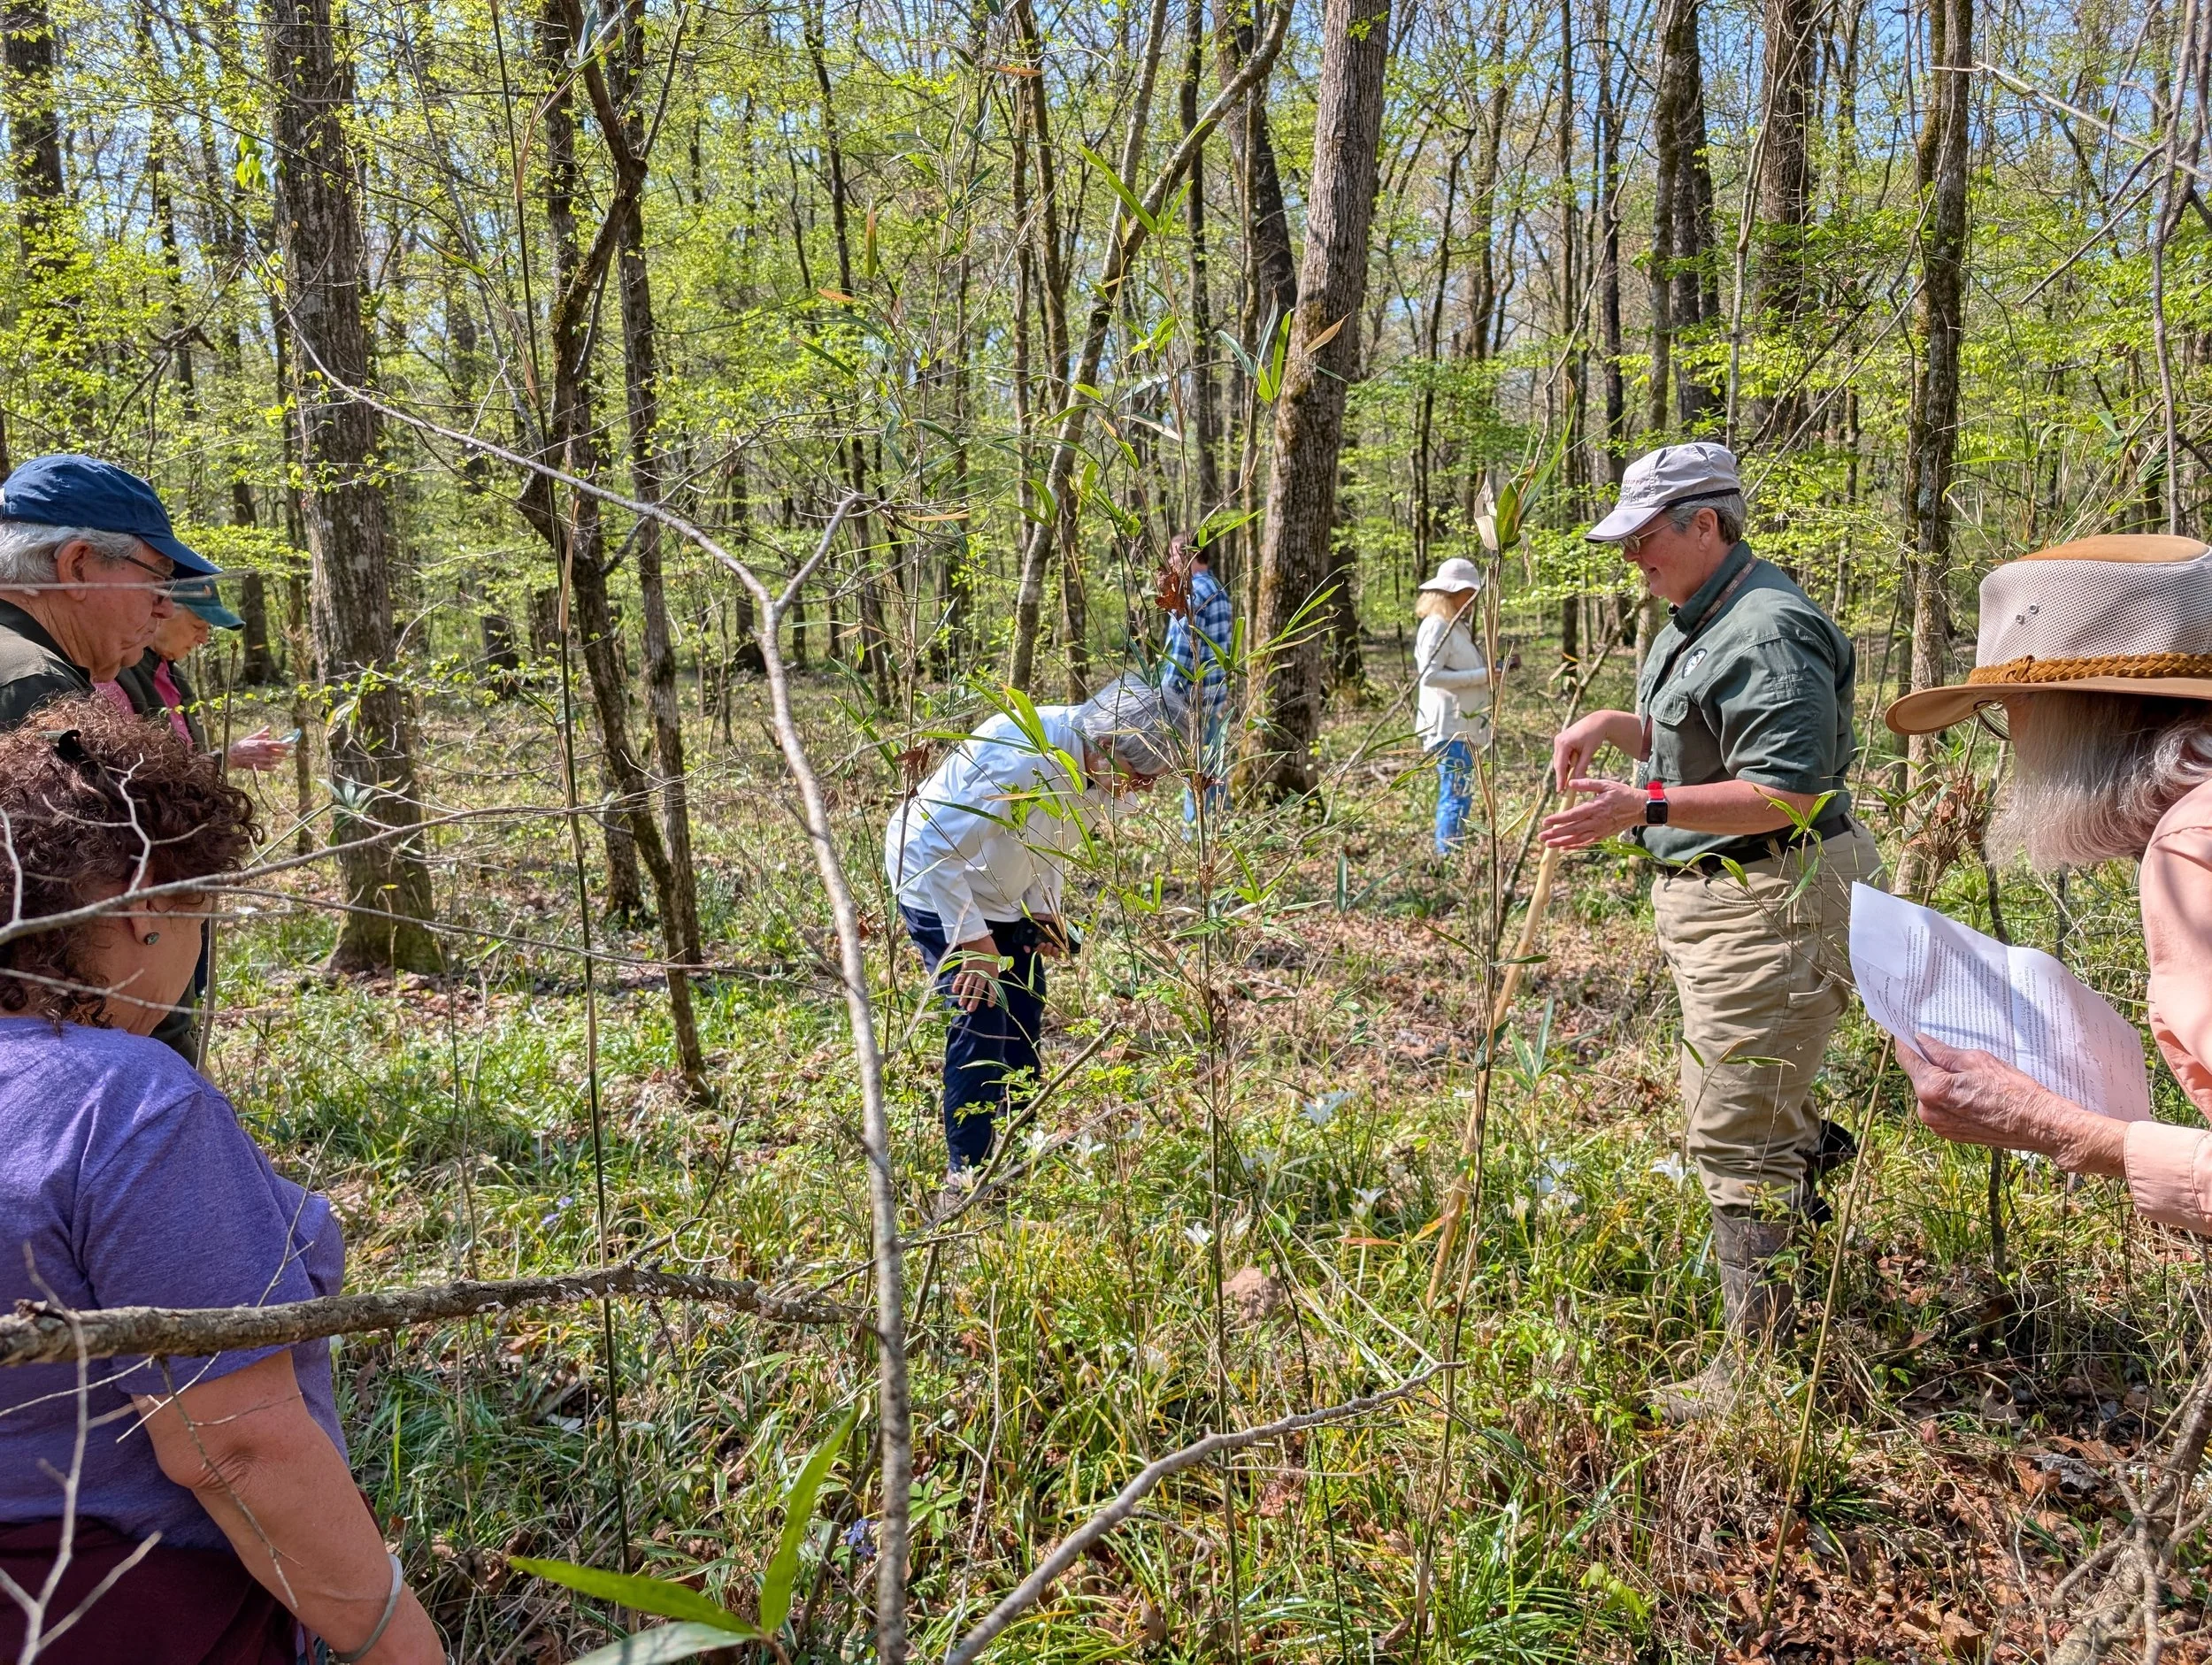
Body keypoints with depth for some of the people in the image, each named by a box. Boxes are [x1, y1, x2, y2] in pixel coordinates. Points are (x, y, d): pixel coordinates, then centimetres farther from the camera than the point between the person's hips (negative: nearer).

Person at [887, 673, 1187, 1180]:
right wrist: (974, 940, -29)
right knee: (981, 1027, -13)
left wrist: (1045, 909, -4)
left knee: (1024, 1020, 10)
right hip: (939, 887, -8)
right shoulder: (1023, 759, -37)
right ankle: (969, 1169, 0)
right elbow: (935, 850, -34)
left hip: (1005, 894, 8)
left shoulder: (1095, 767, -10)